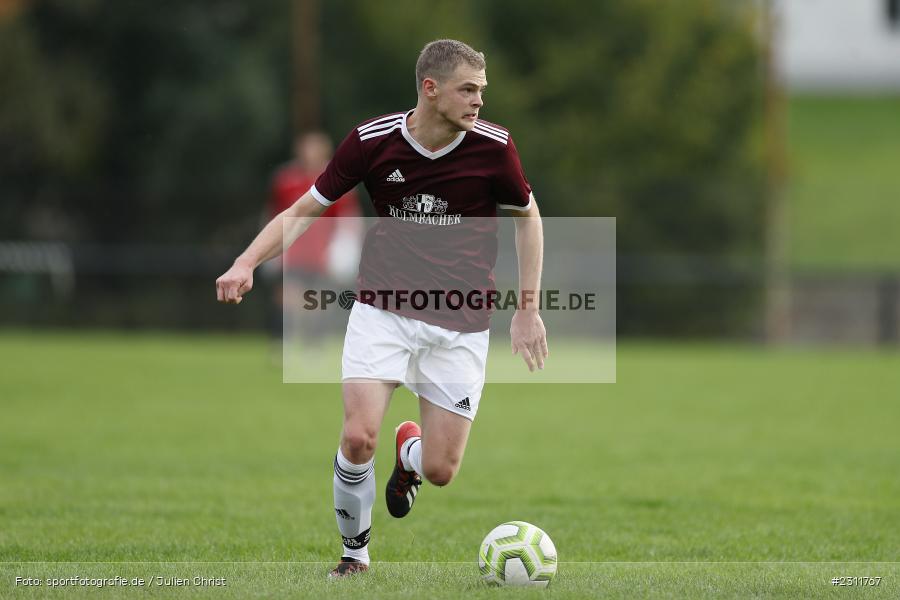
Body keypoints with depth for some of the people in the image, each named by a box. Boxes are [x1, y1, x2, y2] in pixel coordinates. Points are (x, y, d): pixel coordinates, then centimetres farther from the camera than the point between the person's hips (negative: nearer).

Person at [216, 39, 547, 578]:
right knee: (359, 437, -19)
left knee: (440, 470, -5)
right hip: (383, 311, 0)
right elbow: (306, 209, 1)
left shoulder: (492, 146, -9)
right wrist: (247, 263, -14)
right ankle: (355, 551, 8)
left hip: (460, 325, 0)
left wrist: (528, 310, 4)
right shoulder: (373, 140, -9)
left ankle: (409, 452, 35)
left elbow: (527, 216, 7)